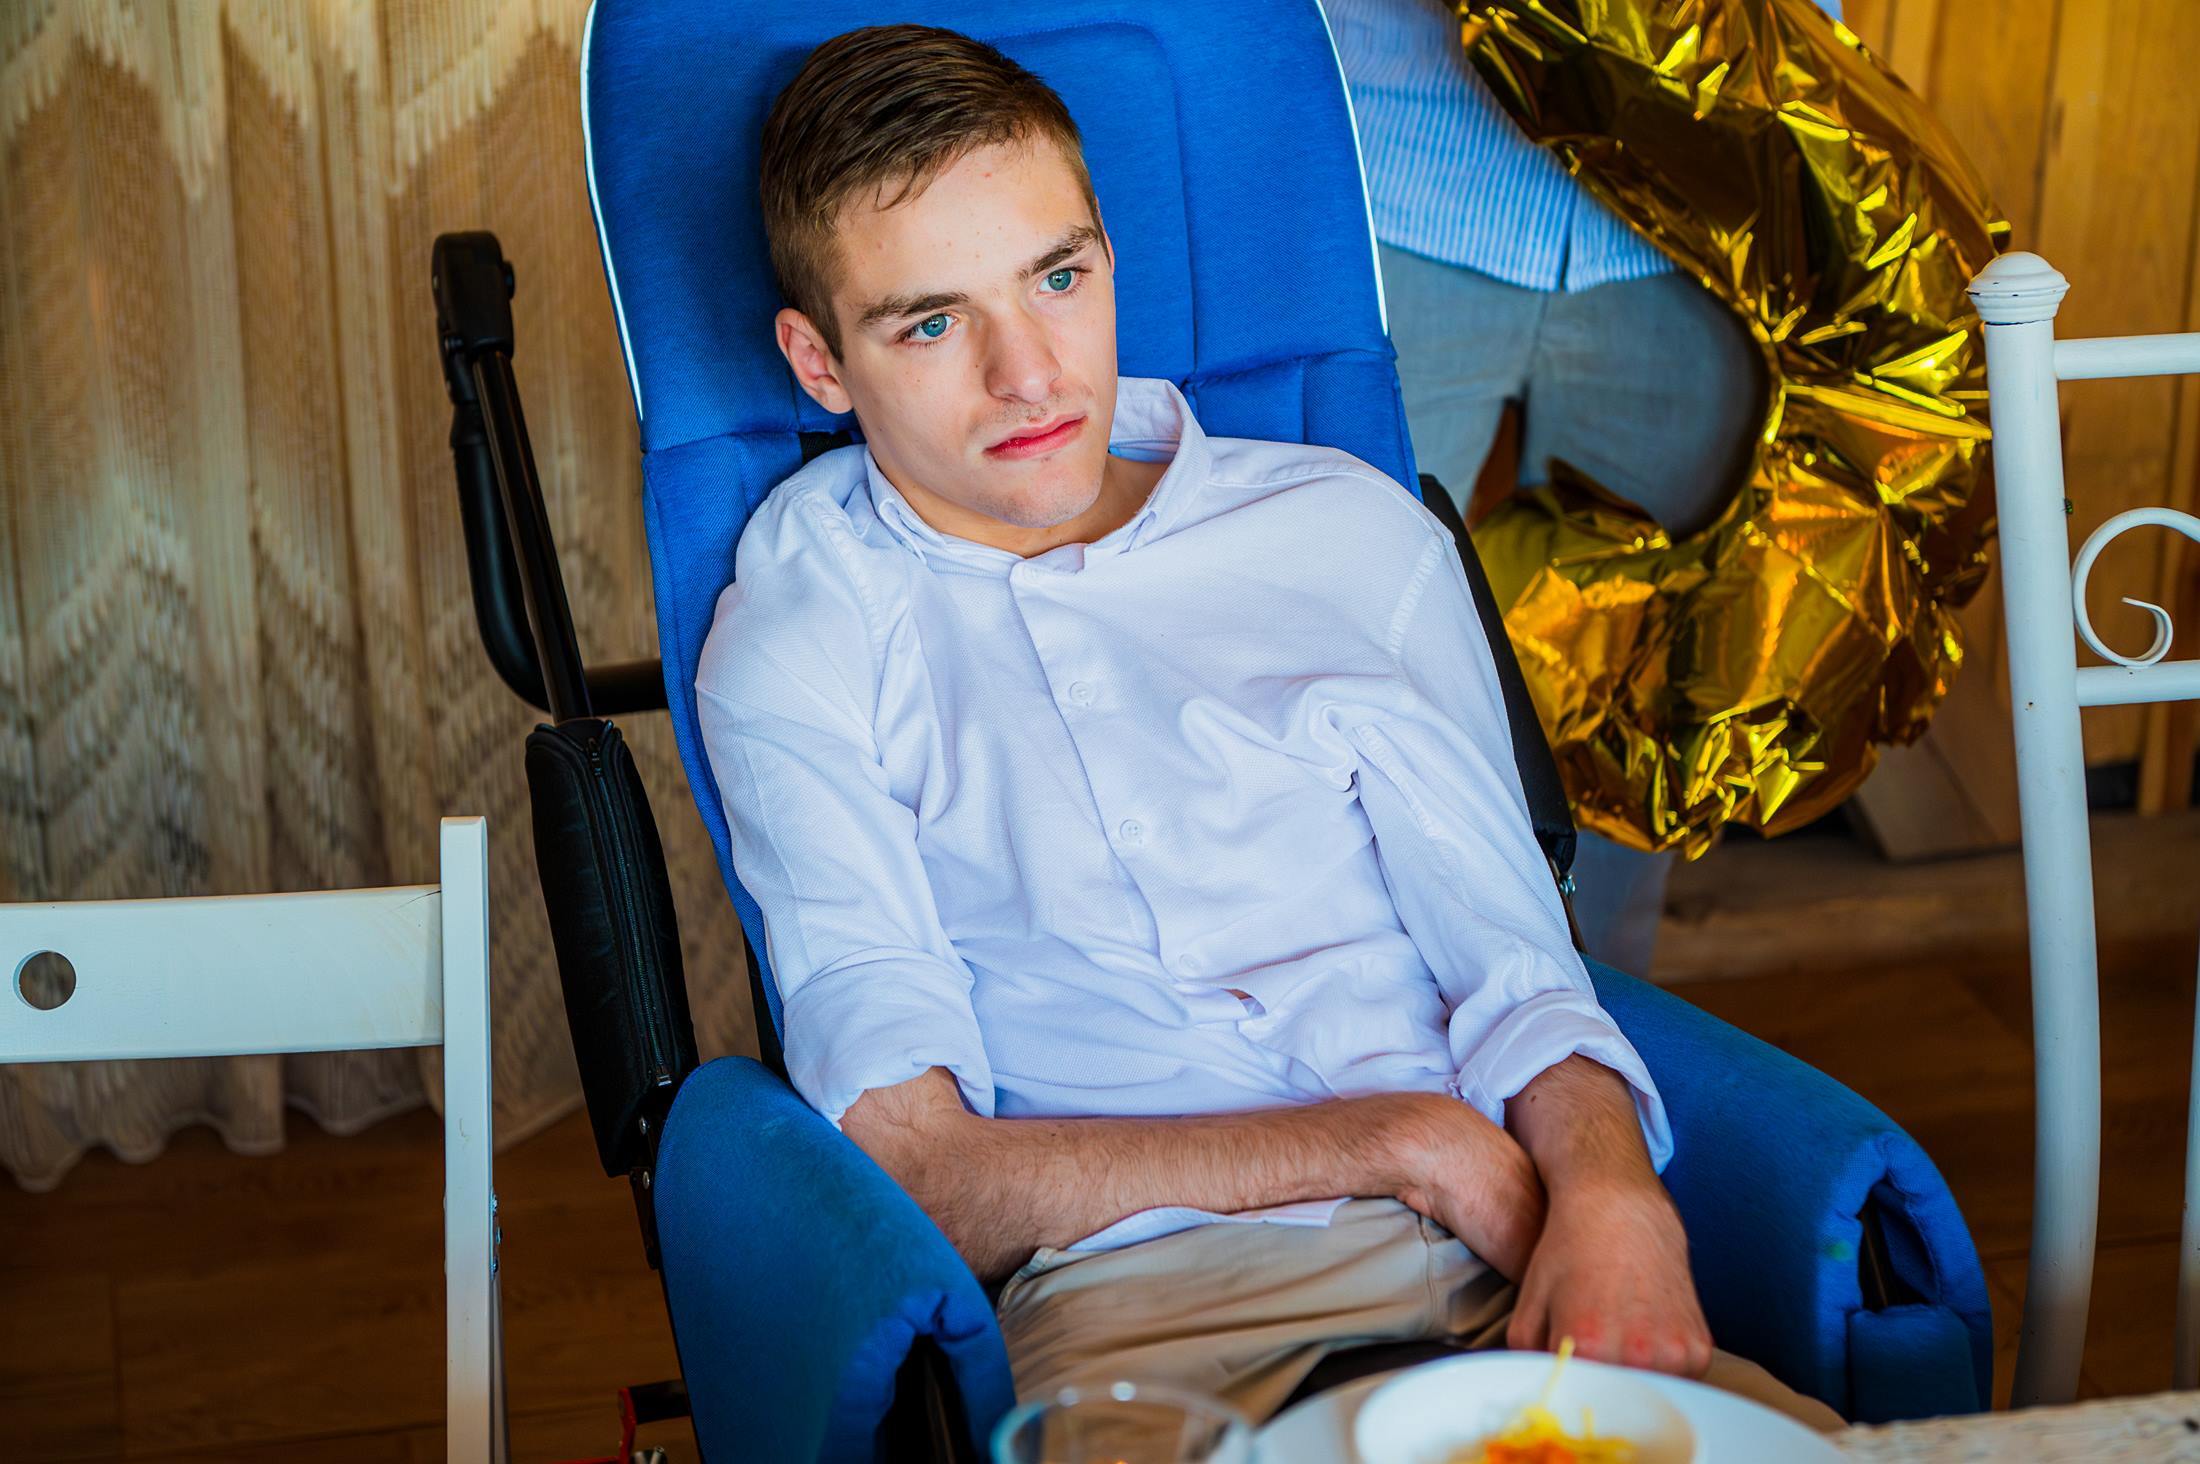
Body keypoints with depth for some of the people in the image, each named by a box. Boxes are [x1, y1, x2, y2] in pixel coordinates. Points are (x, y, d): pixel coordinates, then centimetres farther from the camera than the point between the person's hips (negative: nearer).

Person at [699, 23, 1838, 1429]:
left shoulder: (1352, 533, 17)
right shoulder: (793, 653, 7)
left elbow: (1516, 970, 12)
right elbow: (915, 1166, -2)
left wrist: (1611, 1193, -11)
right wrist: (1388, 1140, -7)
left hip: (1499, 1260, 3)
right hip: (1137, 1296, -3)